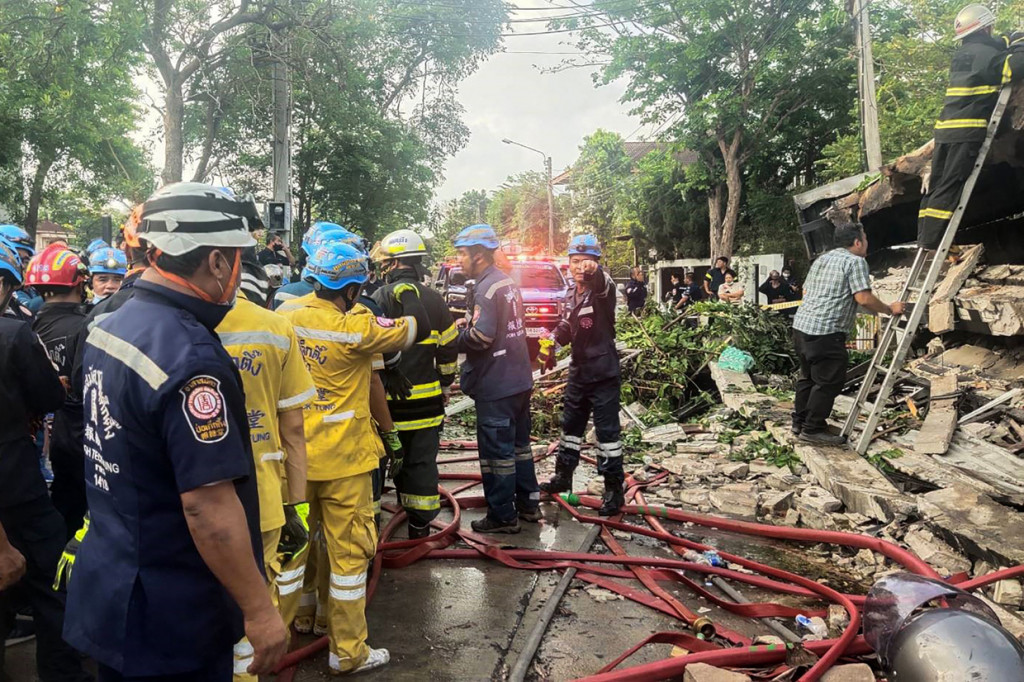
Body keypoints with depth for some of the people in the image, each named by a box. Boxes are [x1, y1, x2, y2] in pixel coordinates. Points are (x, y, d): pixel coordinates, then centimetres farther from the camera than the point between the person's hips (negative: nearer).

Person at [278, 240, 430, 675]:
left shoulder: (287, 314, -3)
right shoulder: (356, 327, -20)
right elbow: (419, 329, -14)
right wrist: (407, 292, 5)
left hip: (295, 451, 7)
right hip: (342, 458, -7)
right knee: (349, 551, 6)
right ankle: (348, 652, 17)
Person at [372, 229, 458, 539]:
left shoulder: (380, 297, -7)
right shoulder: (435, 300, 3)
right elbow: (448, 351, 7)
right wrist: (444, 388, 18)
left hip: (388, 397, -2)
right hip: (426, 398, 2)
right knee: (422, 462, 9)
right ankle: (421, 524, 16)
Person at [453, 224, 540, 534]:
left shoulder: (486, 289, -18)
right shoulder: (507, 282, 11)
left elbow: (480, 337, -26)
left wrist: (455, 337, -10)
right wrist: (469, 320, 6)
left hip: (496, 386, -9)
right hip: (520, 380, 10)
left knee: (496, 451, 2)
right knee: (519, 444, 19)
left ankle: (503, 516, 12)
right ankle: (528, 503, 30)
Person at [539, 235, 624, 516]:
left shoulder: (601, 290, -13)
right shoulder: (570, 293, 8)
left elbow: (604, 284, -39)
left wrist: (595, 271, -61)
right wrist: (554, 337, -8)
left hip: (603, 372, -7)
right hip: (579, 371, 7)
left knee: (607, 430, -2)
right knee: (571, 425, 19)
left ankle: (614, 489, 9)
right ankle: (563, 476, 35)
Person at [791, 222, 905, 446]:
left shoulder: (822, 258, 21)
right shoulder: (855, 261, -5)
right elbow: (864, 298, -14)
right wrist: (890, 309, 0)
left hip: (801, 325, 9)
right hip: (825, 332, -9)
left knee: (808, 376, 19)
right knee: (829, 382, -1)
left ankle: (799, 422, 27)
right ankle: (813, 429, 3)